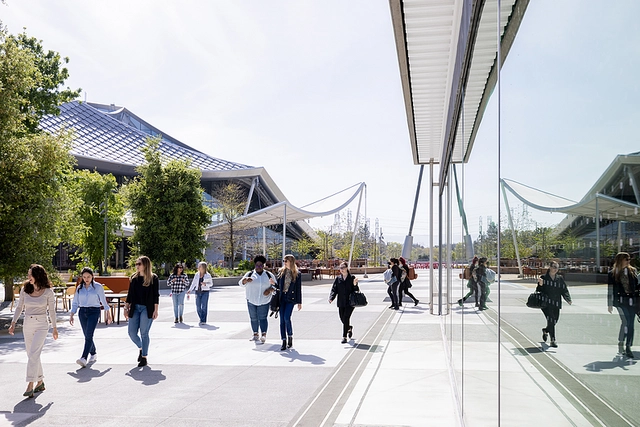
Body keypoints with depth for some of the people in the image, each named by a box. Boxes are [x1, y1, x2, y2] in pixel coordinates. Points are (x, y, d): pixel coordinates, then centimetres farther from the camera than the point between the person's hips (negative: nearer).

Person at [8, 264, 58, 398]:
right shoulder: (25, 289, 2)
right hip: (27, 325, 5)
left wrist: (54, 328, 6)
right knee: (32, 356, 11)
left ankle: (30, 386, -13)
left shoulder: (48, 292, -7)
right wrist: (13, 323, 1)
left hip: (42, 325, -5)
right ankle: (40, 382, 26)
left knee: (33, 354, -15)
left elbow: (51, 310, 1)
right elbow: (19, 307, 11)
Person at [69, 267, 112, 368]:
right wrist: (71, 315, 8)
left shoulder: (98, 286, 0)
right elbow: (75, 303, 14)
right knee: (87, 336, 10)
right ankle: (93, 354, 29)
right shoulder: (79, 288, 10)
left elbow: (104, 301, 4)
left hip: (94, 311, -4)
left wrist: (108, 314, 6)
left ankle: (84, 358, -24)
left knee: (89, 335, -16)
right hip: (82, 312, 4)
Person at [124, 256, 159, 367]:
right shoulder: (134, 278, 8)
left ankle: (144, 357, 12)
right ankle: (141, 348, 31)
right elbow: (130, 294, 14)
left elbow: (156, 295, -4)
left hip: (147, 309, -5)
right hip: (135, 308, 5)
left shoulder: (153, 278, -4)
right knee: (132, 333, 3)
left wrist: (155, 310, -9)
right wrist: (126, 308, 10)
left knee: (144, 333, -1)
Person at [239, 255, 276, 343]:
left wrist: (269, 290, -10)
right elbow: (241, 283, -3)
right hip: (251, 300, 2)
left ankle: (264, 335, -13)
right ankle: (255, 334, 14)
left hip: (264, 301, -1)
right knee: (253, 318, 6)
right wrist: (246, 280, -26)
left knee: (262, 318, -10)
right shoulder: (249, 274, 5)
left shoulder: (269, 275, 6)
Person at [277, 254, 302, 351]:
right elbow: (278, 285, 13)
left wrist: (299, 302, 2)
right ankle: (284, 342, 7)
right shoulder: (281, 272, 9)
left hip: (291, 298, -3)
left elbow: (299, 289, 3)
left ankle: (290, 338, 9)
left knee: (286, 318, -14)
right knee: (282, 319, 1)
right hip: (282, 298, 3)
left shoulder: (297, 274, 1)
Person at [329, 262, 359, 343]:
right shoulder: (338, 279, 6)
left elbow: (356, 290, 2)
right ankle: (349, 328, 43)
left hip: (350, 302, -3)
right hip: (341, 302, 4)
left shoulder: (352, 278, 0)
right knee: (342, 318, 10)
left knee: (346, 318, -11)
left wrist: (355, 285, -19)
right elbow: (334, 289, 2)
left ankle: (344, 337, -4)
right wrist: (331, 298, -14)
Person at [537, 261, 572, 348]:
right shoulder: (544, 278, 1)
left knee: (554, 321, 8)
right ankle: (553, 340, -12)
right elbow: (539, 290, 1)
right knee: (551, 319, -17)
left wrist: (568, 299, -7)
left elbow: (564, 290, 8)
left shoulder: (560, 279, 11)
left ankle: (545, 330, 41)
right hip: (546, 302, -4)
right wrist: (540, 285, -19)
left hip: (556, 303, 4)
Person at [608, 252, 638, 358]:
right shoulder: (613, 274, 2)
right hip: (621, 301, -3)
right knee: (625, 321, -15)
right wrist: (609, 304, 4)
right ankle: (620, 345, -3)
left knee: (630, 324, 3)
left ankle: (628, 348, 12)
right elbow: (610, 290, 5)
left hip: (632, 301, 3)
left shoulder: (633, 271, 11)